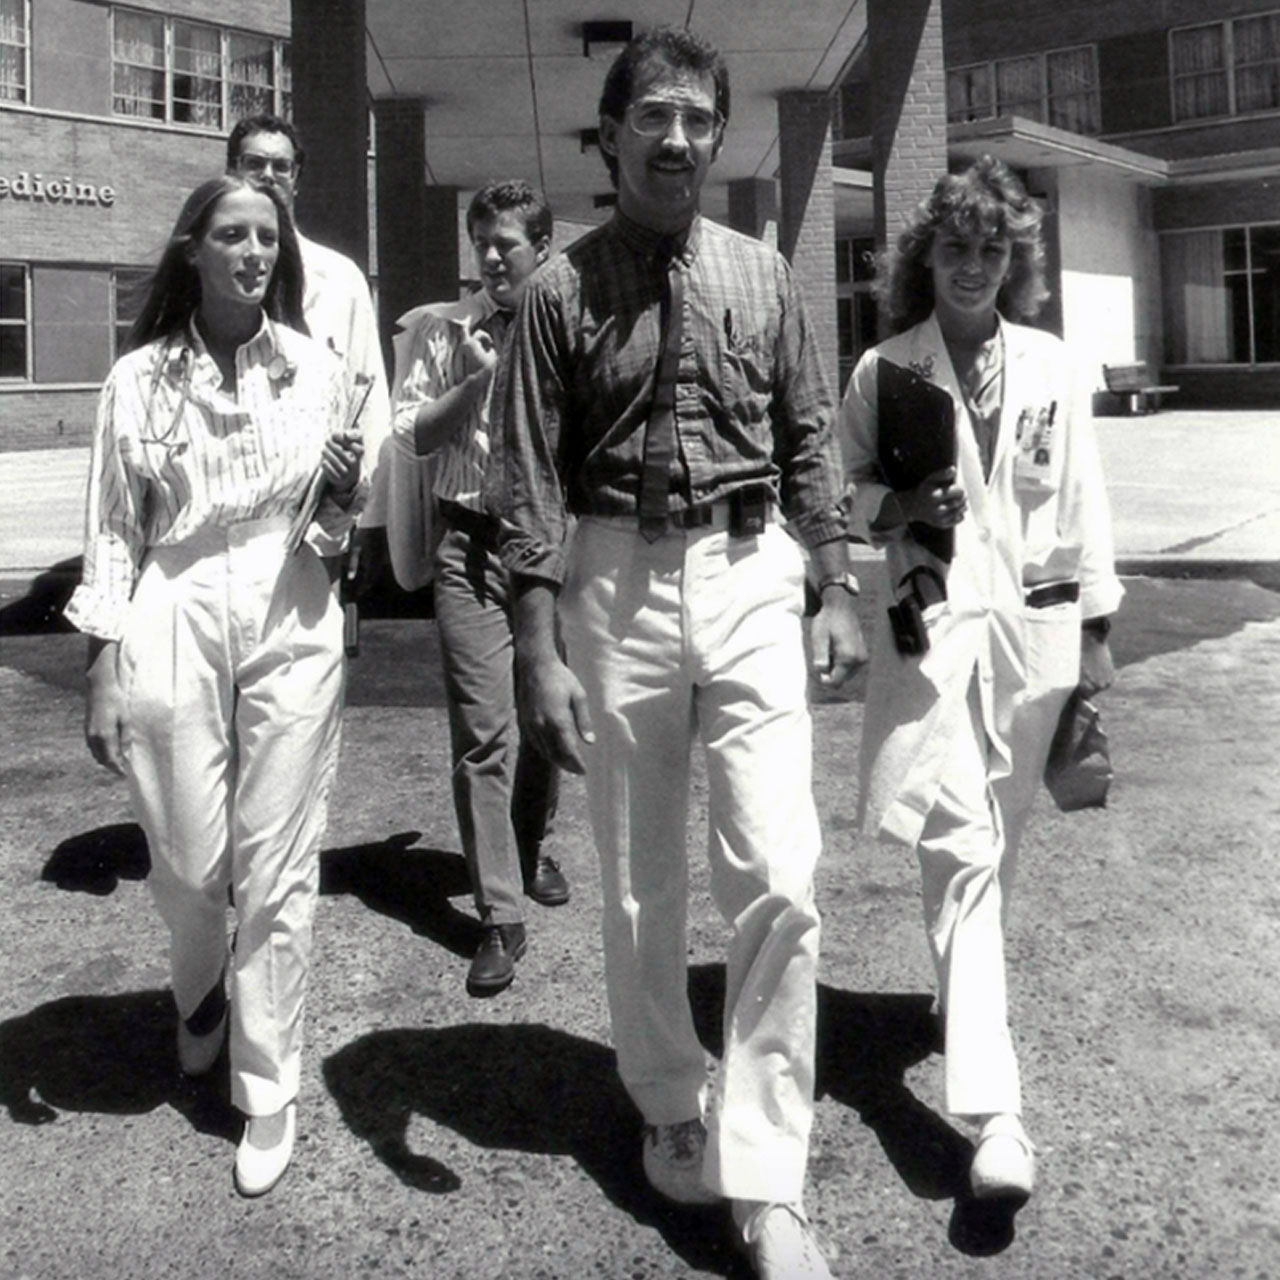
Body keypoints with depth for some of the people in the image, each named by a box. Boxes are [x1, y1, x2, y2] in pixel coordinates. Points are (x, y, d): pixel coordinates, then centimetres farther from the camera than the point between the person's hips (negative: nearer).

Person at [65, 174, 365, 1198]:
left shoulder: (317, 369, 4)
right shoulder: (140, 378, 2)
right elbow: (114, 532, 4)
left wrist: (343, 498, -11)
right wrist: (104, 672, 1)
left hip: (292, 623, 0)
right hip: (173, 624, 0)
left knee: (278, 872, 3)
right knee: (189, 862, 8)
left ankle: (270, 1094, 20)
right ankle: (202, 1001, 43)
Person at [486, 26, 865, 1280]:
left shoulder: (761, 275, 6)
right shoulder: (563, 288, -2)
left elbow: (811, 438, 10)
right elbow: (529, 478, -5)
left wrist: (837, 590, 6)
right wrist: (540, 652, -10)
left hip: (748, 580, 1)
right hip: (618, 584, -1)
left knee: (777, 875, -8)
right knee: (638, 882, 11)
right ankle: (670, 1108, 33)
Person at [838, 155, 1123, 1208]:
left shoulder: (1047, 365, 7)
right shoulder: (885, 371, 2)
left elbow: (1080, 502, 8)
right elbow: (846, 495, 9)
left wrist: (1096, 633, 7)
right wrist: (903, 507, -13)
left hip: (1034, 622, 3)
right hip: (932, 629, -3)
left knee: (995, 843, 14)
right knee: (961, 854, -10)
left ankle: (967, 993, 41)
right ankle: (994, 1111, -10)